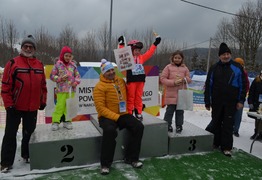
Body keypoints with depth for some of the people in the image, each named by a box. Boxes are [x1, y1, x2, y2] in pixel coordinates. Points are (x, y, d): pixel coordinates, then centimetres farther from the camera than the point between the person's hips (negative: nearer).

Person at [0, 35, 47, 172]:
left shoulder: (39, 65, 6)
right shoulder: (13, 63, -7)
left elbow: (43, 85, 12)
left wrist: (43, 101, 10)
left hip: (32, 108, 4)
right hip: (15, 107, -3)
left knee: (29, 132, 16)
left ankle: (26, 154, 34)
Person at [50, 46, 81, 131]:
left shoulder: (73, 65, 6)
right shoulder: (58, 64, -1)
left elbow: (77, 75, 11)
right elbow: (52, 75, 3)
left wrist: (76, 82, -7)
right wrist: (60, 78, -12)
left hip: (71, 89, 3)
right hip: (61, 90, -3)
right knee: (60, 106, -3)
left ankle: (67, 121, 19)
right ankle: (55, 122, 7)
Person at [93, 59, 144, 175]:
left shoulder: (121, 80, 10)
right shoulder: (100, 86, -9)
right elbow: (100, 108, -17)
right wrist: (115, 117, -23)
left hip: (123, 114, 6)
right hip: (107, 116, -5)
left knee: (139, 126, -15)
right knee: (110, 130, -36)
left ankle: (131, 158, -1)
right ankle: (105, 164, -17)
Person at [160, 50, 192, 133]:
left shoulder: (185, 68, 9)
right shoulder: (168, 67, 1)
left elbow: (189, 80, 12)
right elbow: (162, 78, -4)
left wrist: (184, 79, -11)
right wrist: (173, 82, -14)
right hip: (171, 94, -3)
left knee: (180, 111, 10)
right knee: (170, 110, 0)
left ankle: (179, 126, 23)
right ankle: (167, 125, 14)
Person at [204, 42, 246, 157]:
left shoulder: (237, 67, 1)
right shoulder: (214, 68, 3)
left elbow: (243, 85, 1)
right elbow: (208, 86, 4)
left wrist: (241, 100, -5)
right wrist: (207, 102, 1)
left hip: (231, 102, -1)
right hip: (217, 101, 2)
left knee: (228, 124, 2)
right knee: (216, 123, 11)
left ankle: (226, 147, 10)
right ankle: (215, 143, 26)